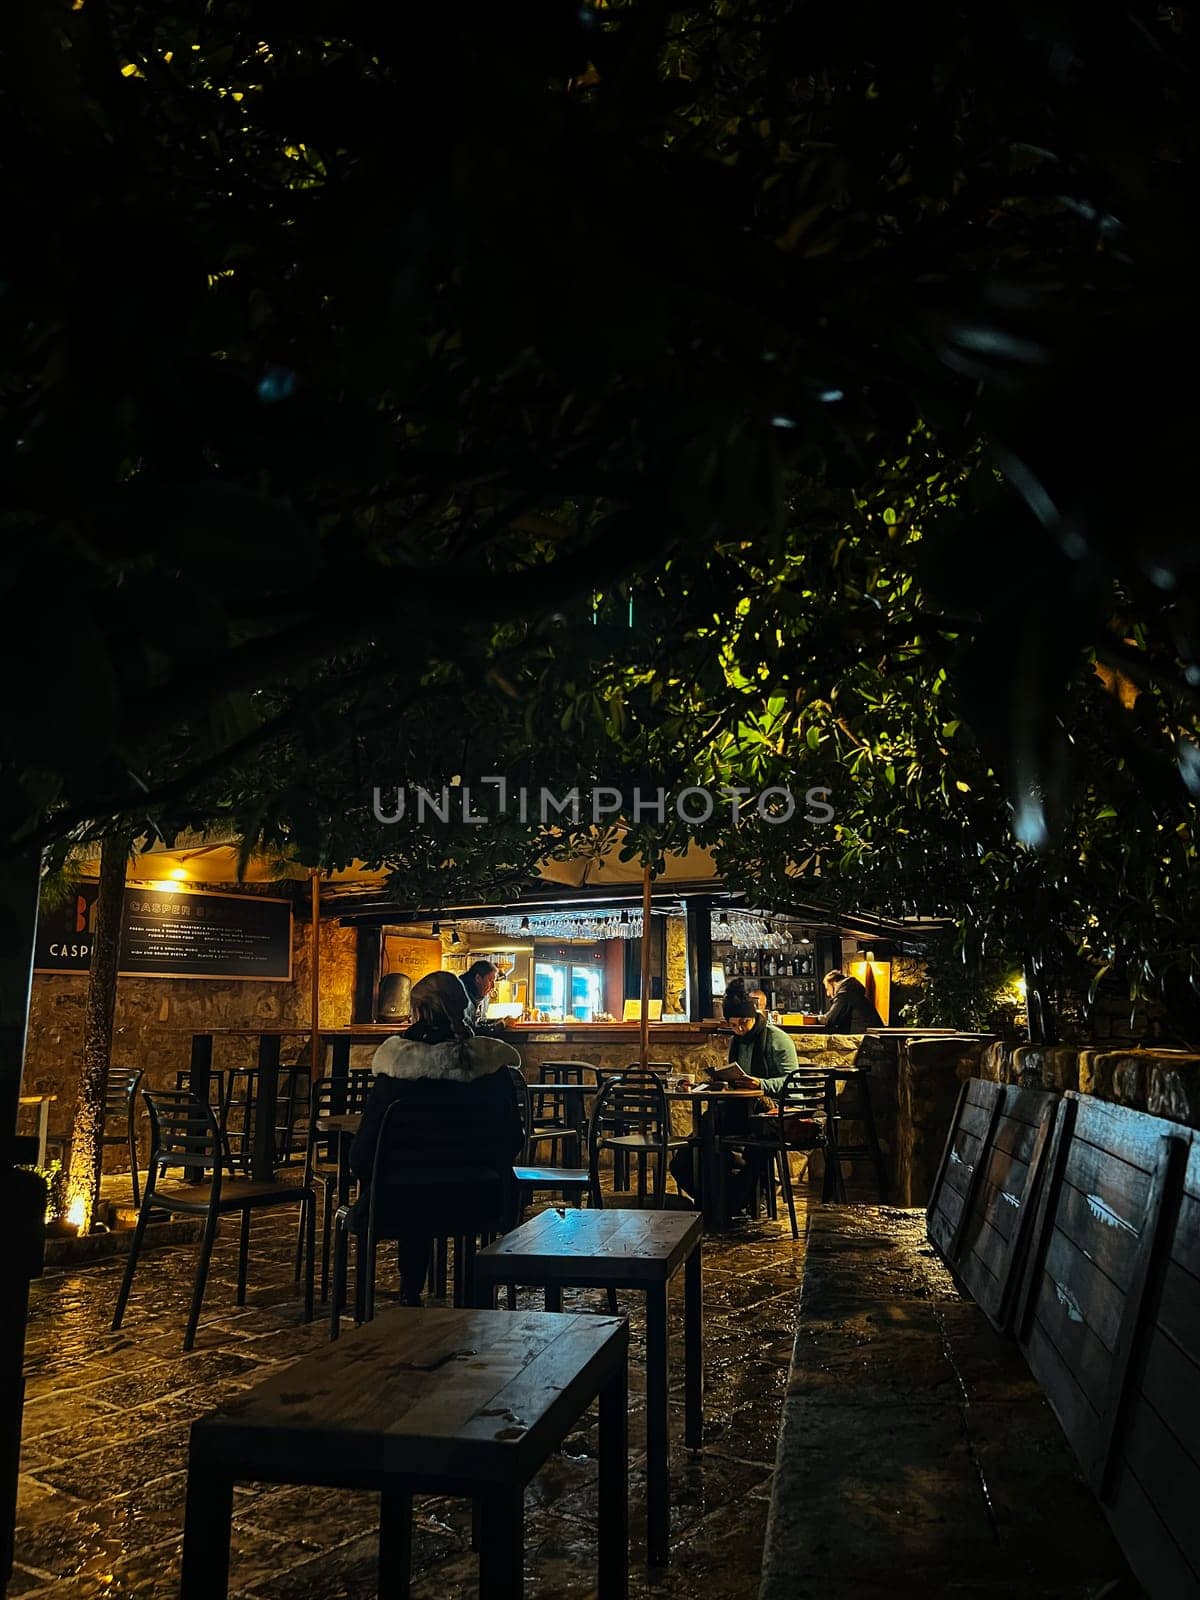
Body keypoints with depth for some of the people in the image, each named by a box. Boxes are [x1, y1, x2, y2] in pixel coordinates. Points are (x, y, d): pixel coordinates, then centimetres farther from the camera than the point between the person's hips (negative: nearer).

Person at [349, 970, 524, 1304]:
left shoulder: (396, 1065, -15)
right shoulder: (493, 1064, -8)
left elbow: (365, 1145, -9)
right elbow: (514, 1139, 1)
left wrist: (361, 1172, 12)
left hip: (404, 1208, -1)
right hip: (478, 1206, 2)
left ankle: (410, 1295, 39)